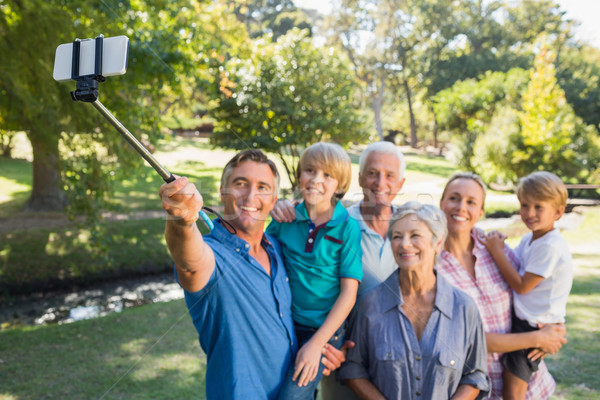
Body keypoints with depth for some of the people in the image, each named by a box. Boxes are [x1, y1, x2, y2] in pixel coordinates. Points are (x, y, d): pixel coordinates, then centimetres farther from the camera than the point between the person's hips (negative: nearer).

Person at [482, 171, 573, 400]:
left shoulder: (550, 246, -23)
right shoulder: (529, 239, 6)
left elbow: (522, 285, -21)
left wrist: (497, 252, -17)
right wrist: (496, 248, -4)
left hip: (537, 325, -9)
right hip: (522, 318, 9)